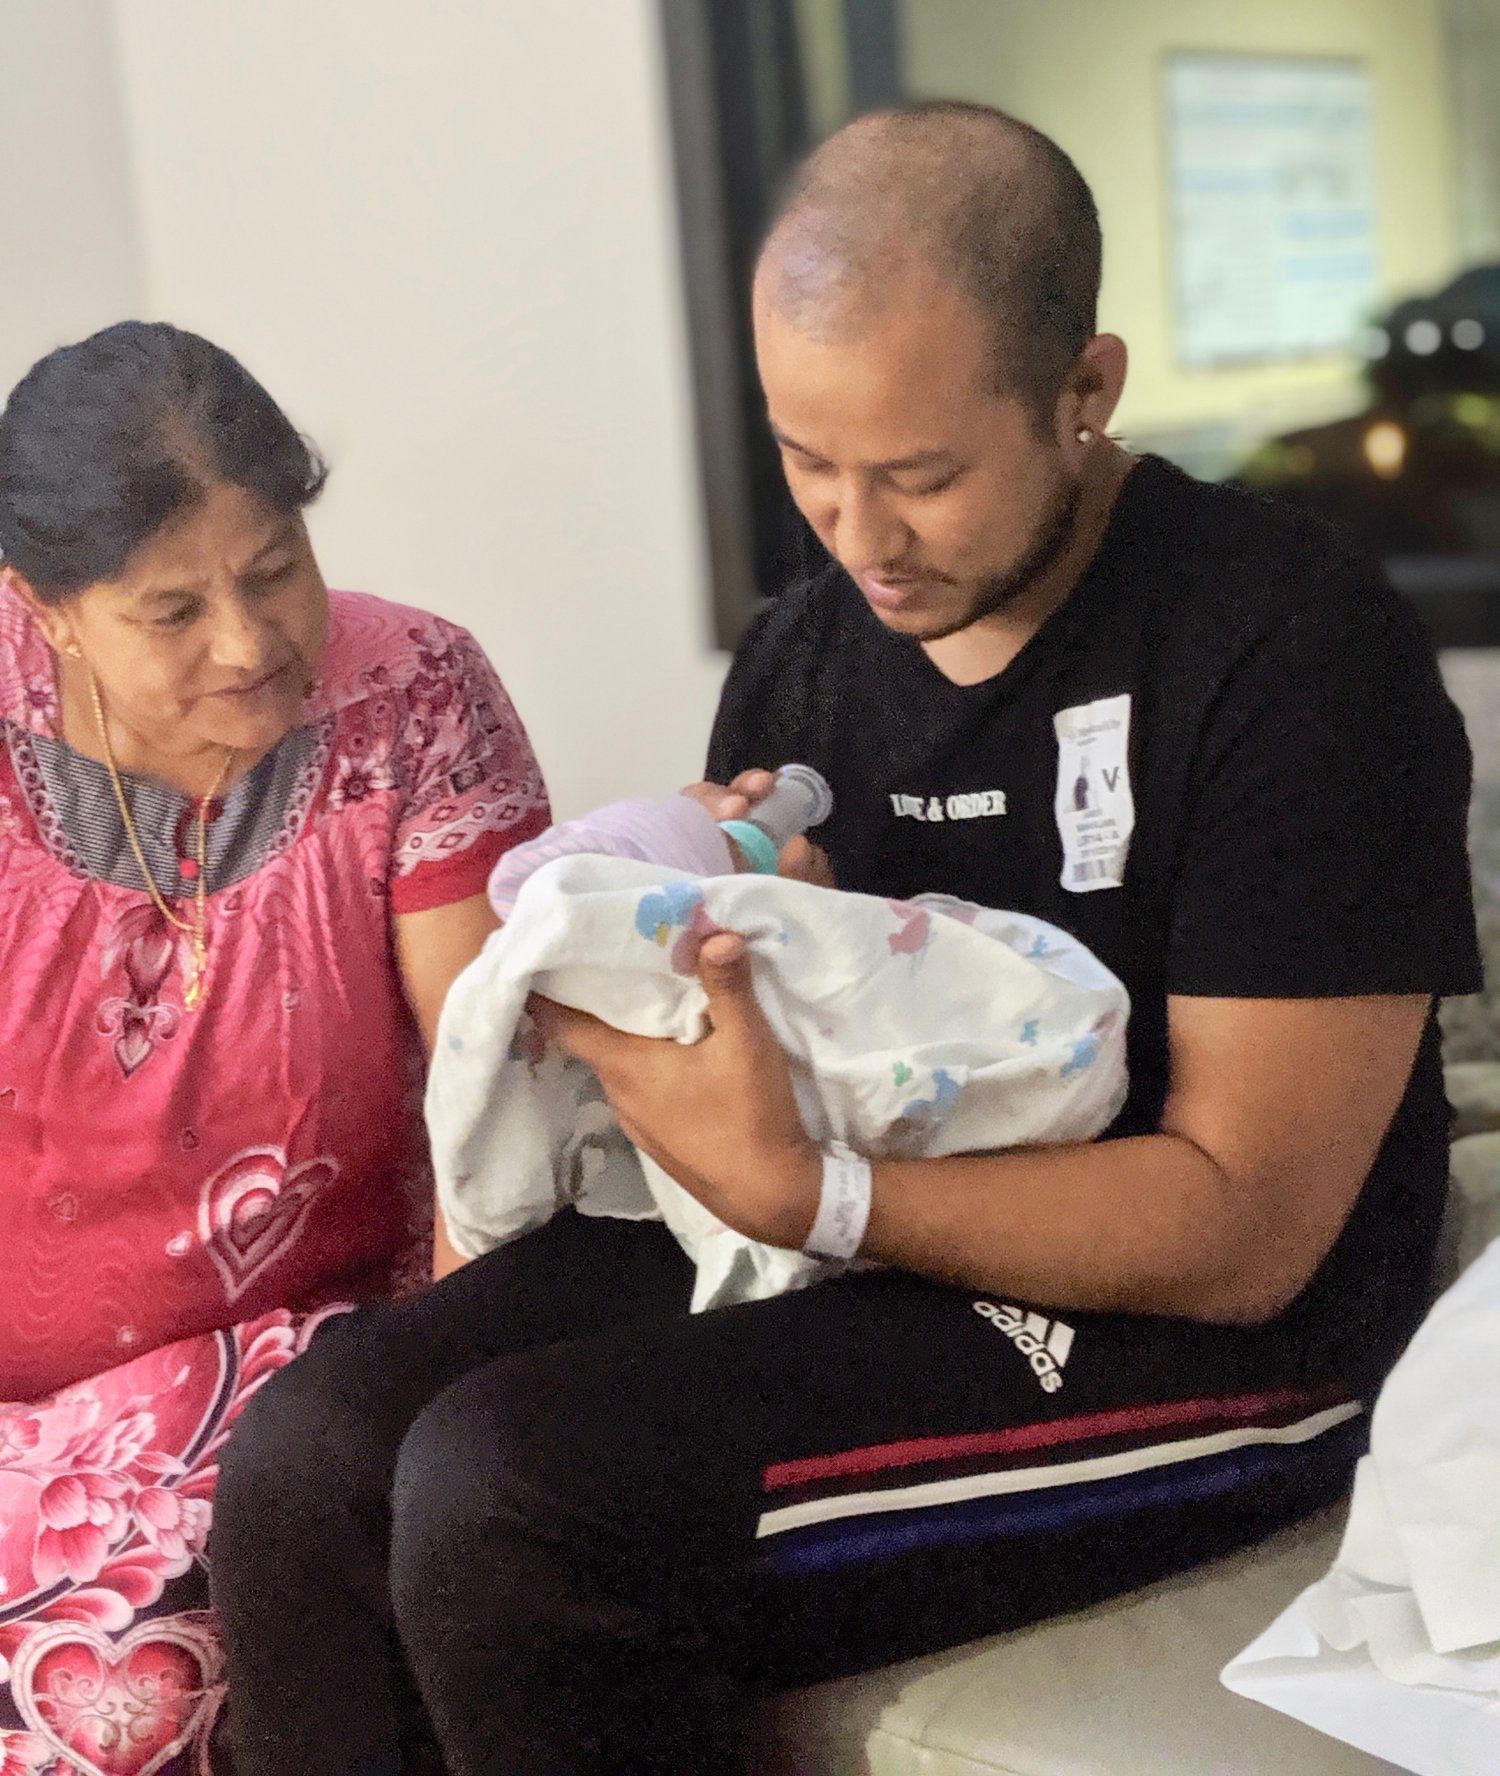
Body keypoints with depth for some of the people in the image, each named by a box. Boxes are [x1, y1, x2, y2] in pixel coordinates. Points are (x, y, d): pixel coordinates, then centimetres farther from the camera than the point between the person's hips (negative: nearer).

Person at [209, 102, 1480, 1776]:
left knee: (499, 1491, -25)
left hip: (1181, 1331, -6)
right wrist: (691, 929, -7)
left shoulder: (1294, 645, -13)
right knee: (306, 1451, -14)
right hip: (832, 1248, 6)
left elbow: (1242, 1232, -17)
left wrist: (801, 1190, -27)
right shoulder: (798, 653, 8)